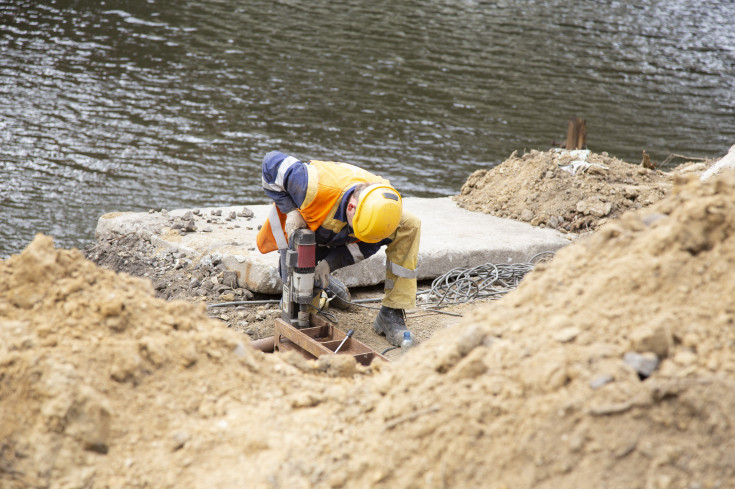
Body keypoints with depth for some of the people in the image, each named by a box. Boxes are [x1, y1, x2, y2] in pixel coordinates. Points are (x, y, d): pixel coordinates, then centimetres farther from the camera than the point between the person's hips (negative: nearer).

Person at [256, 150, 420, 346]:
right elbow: (272, 163, -29)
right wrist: (291, 211, -31)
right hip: (301, 222, -1)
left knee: (409, 226, -23)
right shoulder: (315, 187, -45)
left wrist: (331, 262, -32)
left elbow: (367, 245, -17)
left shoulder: (384, 204, -34)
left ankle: (391, 315, -21)